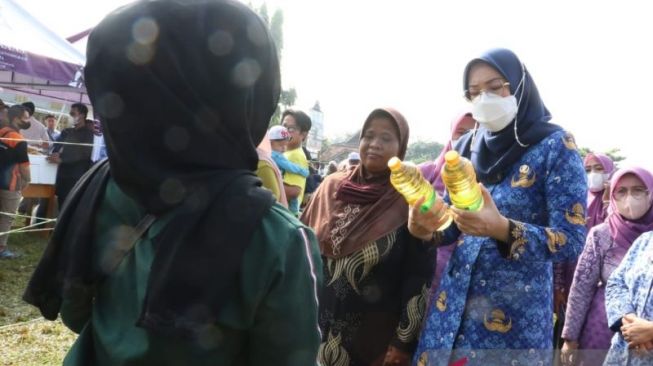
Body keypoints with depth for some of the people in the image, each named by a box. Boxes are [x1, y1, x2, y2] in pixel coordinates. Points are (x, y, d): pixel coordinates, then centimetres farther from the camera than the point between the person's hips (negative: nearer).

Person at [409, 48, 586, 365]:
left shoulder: (555, 146, -9)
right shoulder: (466, 146, 5)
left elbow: (572, 240, -14)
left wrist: (503, 229, -30)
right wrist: (428, 229, -12)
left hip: (517, 315, -4)